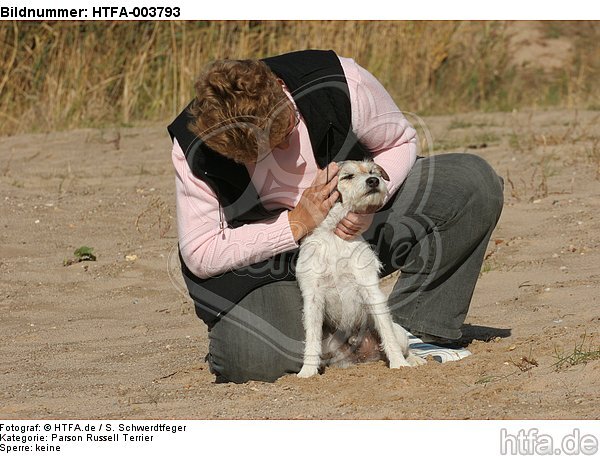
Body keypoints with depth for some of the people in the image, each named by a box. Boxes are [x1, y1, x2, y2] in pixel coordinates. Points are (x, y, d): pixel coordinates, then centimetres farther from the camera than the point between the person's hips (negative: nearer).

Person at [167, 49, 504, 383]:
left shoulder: (342, 87, -24)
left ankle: (410, 327, -7)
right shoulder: (194, 148, -25)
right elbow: (199, 256, -19)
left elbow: (401, 141, -3)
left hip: (356, 224, 3)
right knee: (253, 361, -33)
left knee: (475, 182, -18)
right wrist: (297, 224, -27)